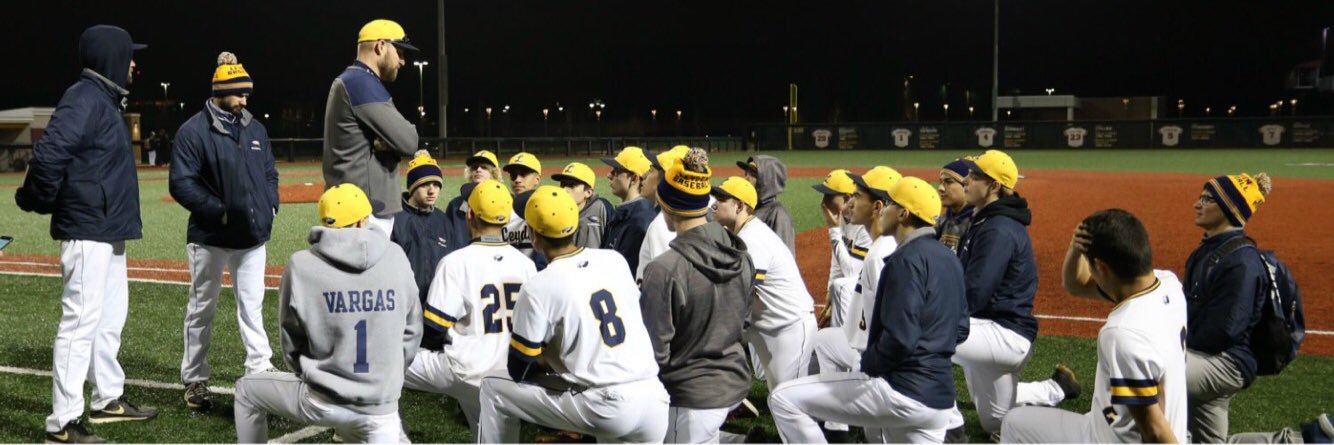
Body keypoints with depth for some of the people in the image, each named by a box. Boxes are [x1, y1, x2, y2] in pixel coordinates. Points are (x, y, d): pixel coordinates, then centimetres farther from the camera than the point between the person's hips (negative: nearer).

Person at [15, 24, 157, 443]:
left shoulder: (105, 100, 16)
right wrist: (39, 201, -12)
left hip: (108, 231, 11)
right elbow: (48, 153, -26)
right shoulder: (84, 99, -16)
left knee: (111, 316, 19)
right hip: (88, 231, -11)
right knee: (80, 322, -9)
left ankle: (108, 399, 32)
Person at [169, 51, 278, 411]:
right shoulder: (193, 131, -9)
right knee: (202, 309, 9)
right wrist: (220, 211, -18)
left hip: (253, 236, 4)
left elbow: (269, 174, 18)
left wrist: (270, 207, 0)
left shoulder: (255, 129, 10)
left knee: (252, 308, 3)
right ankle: (195, 381, 21)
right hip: (209, 237, -4)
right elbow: (181, 183, -12)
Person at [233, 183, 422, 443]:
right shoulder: (395, 258, -1)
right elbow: (411, 333, 7)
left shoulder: (301, 265, -7)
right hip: (382, 407, 2)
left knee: (247, 390, 24)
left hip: (322, 403, -1)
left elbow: (291, 341, 3)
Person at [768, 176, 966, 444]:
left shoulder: (907, 259, -14)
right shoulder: (950, 260, 14)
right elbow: (960, 329, 22)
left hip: (901, 391, -9)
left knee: (783, 399, -4)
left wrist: (867, 366, -7)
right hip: (940, 399, 9)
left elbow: (899, 338, -22)